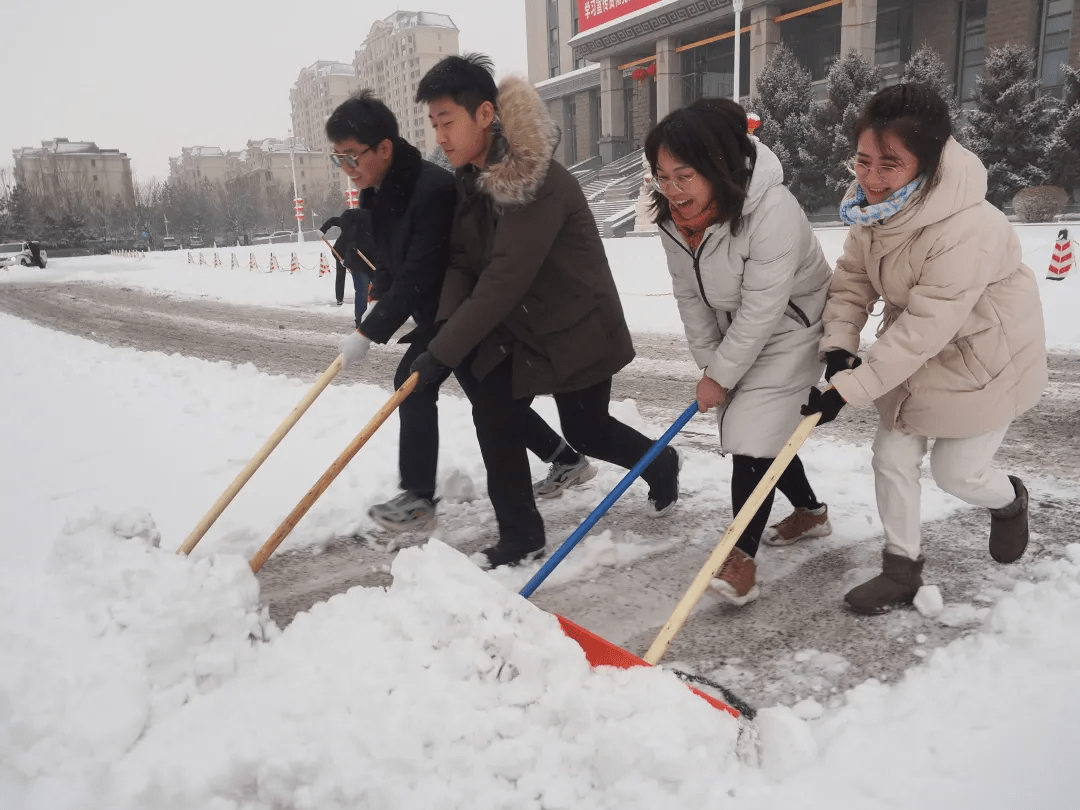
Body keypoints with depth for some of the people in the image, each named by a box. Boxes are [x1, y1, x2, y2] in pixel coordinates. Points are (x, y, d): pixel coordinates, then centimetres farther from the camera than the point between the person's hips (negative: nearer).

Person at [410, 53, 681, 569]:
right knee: (493, 417, -2)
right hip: (516, 326, 8)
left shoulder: (539, 181, -29)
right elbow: (463, 261, 1)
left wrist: (443, 351, -32)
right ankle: (520, 536, 12)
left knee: (586, 432, 6)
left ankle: (660, 464, 38)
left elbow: (506, 278, -34)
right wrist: (445, 328, -16)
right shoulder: (472, 177, 1)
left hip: (576, 327, -7)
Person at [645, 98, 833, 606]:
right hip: (737, 332, 7)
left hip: (790, 328, -7)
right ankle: (811, 511, 39)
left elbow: (761, 311, -30)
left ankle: (741, 557, -4)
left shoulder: (772, 212, -34)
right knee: (763, 430, 16)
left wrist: (722, 377, -22)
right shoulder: (674, 216, -13)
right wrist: (709, 364, -3)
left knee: (752, 434, -14)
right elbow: (690, 296, -3)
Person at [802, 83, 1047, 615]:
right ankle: (902, 568, 24)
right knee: (892, 457, 6)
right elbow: (853, 277, -3)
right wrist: (839, 344, -19)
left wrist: (848, 390, -33)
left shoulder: (968, 230, -36)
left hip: (982, 358, -6)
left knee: (957, 472, 5)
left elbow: (923, 330, -35)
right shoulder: (876, 204, -13)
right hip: (915, 351, 7)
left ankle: (1008, 500, 44)